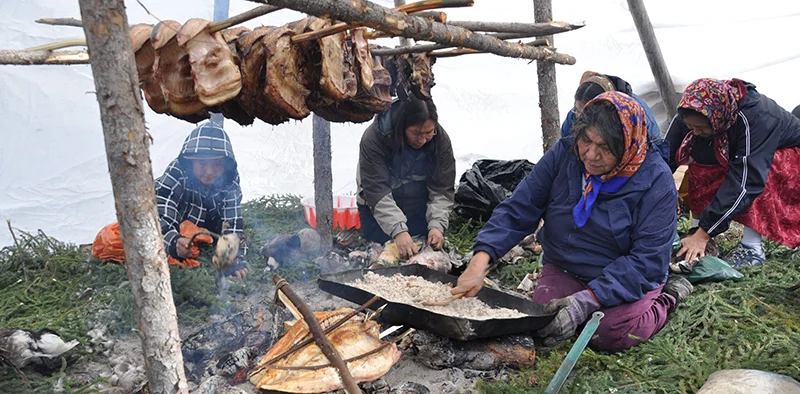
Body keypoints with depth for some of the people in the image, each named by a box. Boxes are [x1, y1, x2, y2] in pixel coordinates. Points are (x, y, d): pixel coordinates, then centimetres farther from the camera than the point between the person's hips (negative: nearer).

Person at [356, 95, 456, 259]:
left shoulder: (441, 140, -15)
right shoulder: (374, 138, -26)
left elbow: (443, 190, -13)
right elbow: (377, 192, -29)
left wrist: (437, 225, -29)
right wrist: (398, 230, -39)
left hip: (420, 207, 3)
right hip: (379, 208, -2)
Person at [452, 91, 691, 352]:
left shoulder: (656, 180, -18)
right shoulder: (562, 155, -10)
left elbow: (647, 258, -21)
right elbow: (517, 211, -11)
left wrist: (586, 301, -30)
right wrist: (481, 260, -27)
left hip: (627, 280, -2)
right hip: (565, 271, 3)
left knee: (611, 334, -28)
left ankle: (668, 297, 3)